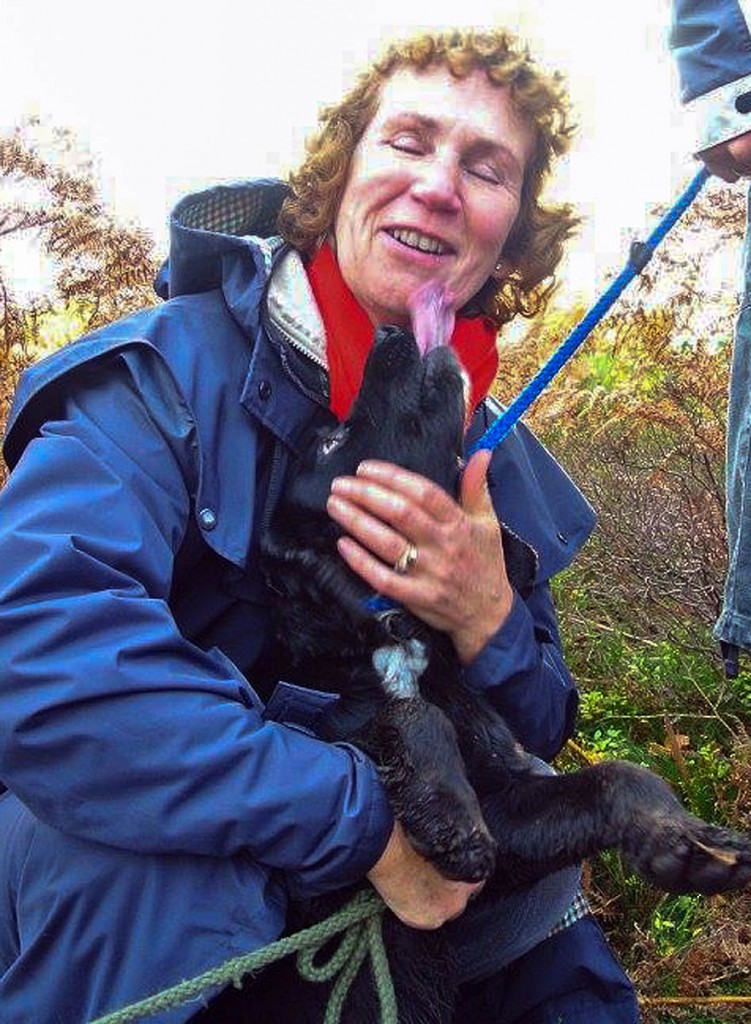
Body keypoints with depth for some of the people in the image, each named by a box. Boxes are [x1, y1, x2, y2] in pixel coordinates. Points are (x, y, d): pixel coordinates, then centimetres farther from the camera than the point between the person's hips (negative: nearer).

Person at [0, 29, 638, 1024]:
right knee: (128, 821, -35)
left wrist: (491, 625, -19)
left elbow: (531, 741, 5)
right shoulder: (170, 371, -15)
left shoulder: (493, 451, 3)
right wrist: (366, 821, -28)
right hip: (123, 921, -5)